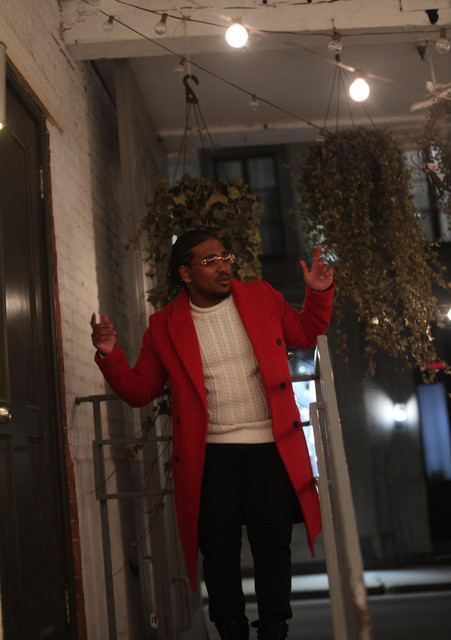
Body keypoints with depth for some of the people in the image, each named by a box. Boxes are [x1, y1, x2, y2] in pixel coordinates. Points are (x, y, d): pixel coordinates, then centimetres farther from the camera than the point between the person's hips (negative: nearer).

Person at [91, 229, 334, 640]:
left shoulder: (261, 297, 7)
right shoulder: (165, 326, 3)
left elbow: (305, 335, 20)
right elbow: (140, 391, 6)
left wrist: (319, 294, 3)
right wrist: (110, 355, -10)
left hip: (270, 448, 1)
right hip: (210, 455, -1)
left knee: (273, 546, 5)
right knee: (219, 551, 3)